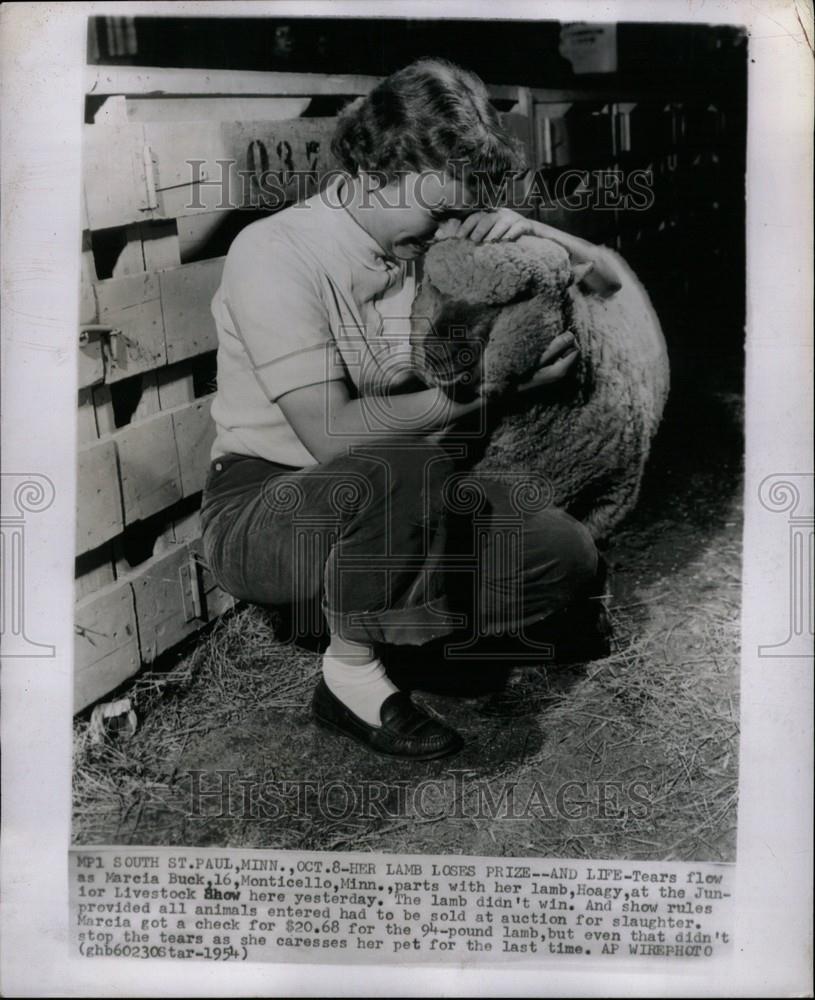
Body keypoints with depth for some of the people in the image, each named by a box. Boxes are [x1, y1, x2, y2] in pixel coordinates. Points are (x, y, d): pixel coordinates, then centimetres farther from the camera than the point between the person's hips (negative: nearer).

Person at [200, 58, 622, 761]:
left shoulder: (437, 241, 3)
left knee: (569, 557, -12)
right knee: (404, 471, -38)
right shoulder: (276, 252, -16)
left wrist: (533, 232, -12)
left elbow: (606, 280, 10)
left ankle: (374, 604, 3)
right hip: (263, 510, -5)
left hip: (395, 510, 6)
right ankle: (349, 674, -14)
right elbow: (331, 434, -24)